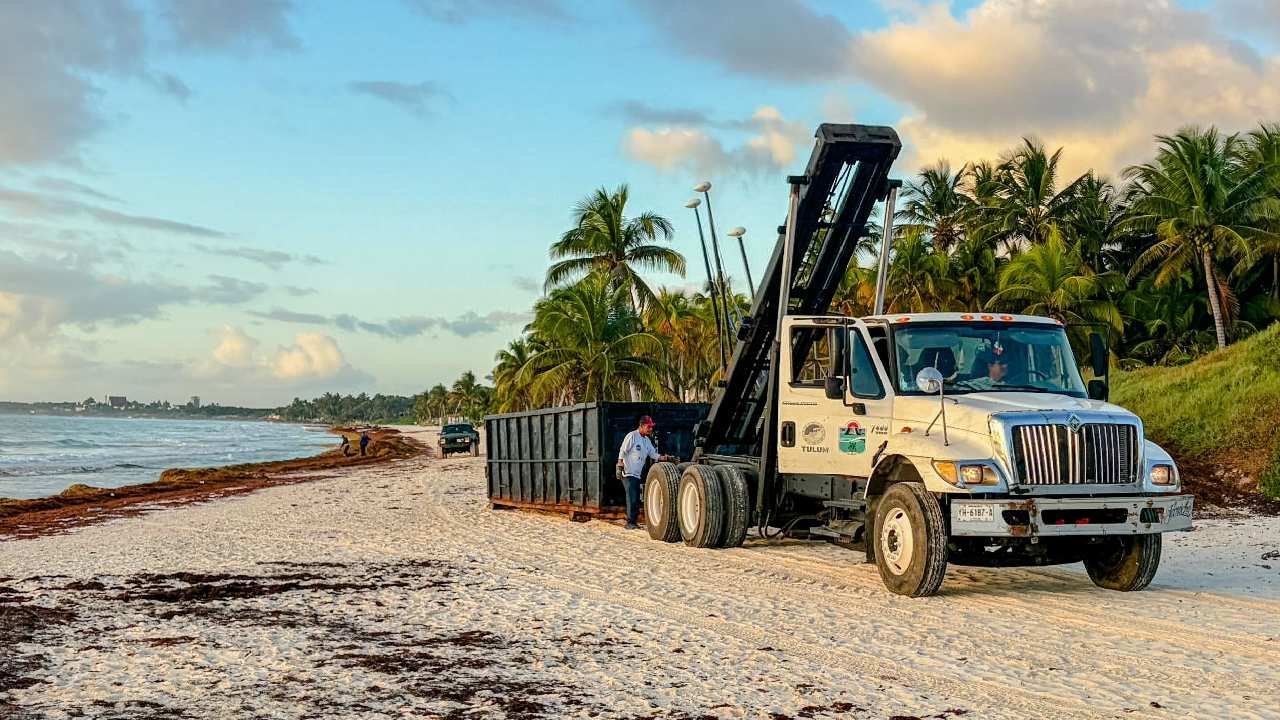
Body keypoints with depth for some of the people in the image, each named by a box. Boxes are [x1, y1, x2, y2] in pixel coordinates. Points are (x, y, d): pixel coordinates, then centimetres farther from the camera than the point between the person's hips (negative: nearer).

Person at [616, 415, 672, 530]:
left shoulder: (647, 440, 16)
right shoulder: (632, 436, -9)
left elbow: (654, 455, 14)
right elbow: (622, 452, -11)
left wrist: (665, 458, -1)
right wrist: (620, 466, -16)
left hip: (638, 474, 8)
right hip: (628, 473, -8)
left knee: (637, 499, 9)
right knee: (632, 498, -12)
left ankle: (633, 522, 16)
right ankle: (630, 522, -9)